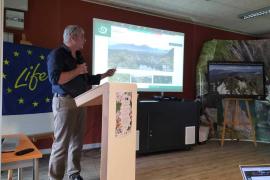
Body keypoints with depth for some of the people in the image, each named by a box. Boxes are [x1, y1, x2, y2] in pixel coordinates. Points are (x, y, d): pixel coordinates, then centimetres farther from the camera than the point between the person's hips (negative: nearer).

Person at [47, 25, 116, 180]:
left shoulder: (78, 57, 18)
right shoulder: (57, 54, -7)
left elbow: (87, 79, 23)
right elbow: (55, 78, -20)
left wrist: (105, 75, 16)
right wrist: (77, 71, -14)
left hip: (80, 103, 8)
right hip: (64, 102, -7)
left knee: (77, 141, 11)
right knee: (62, 143, -4)